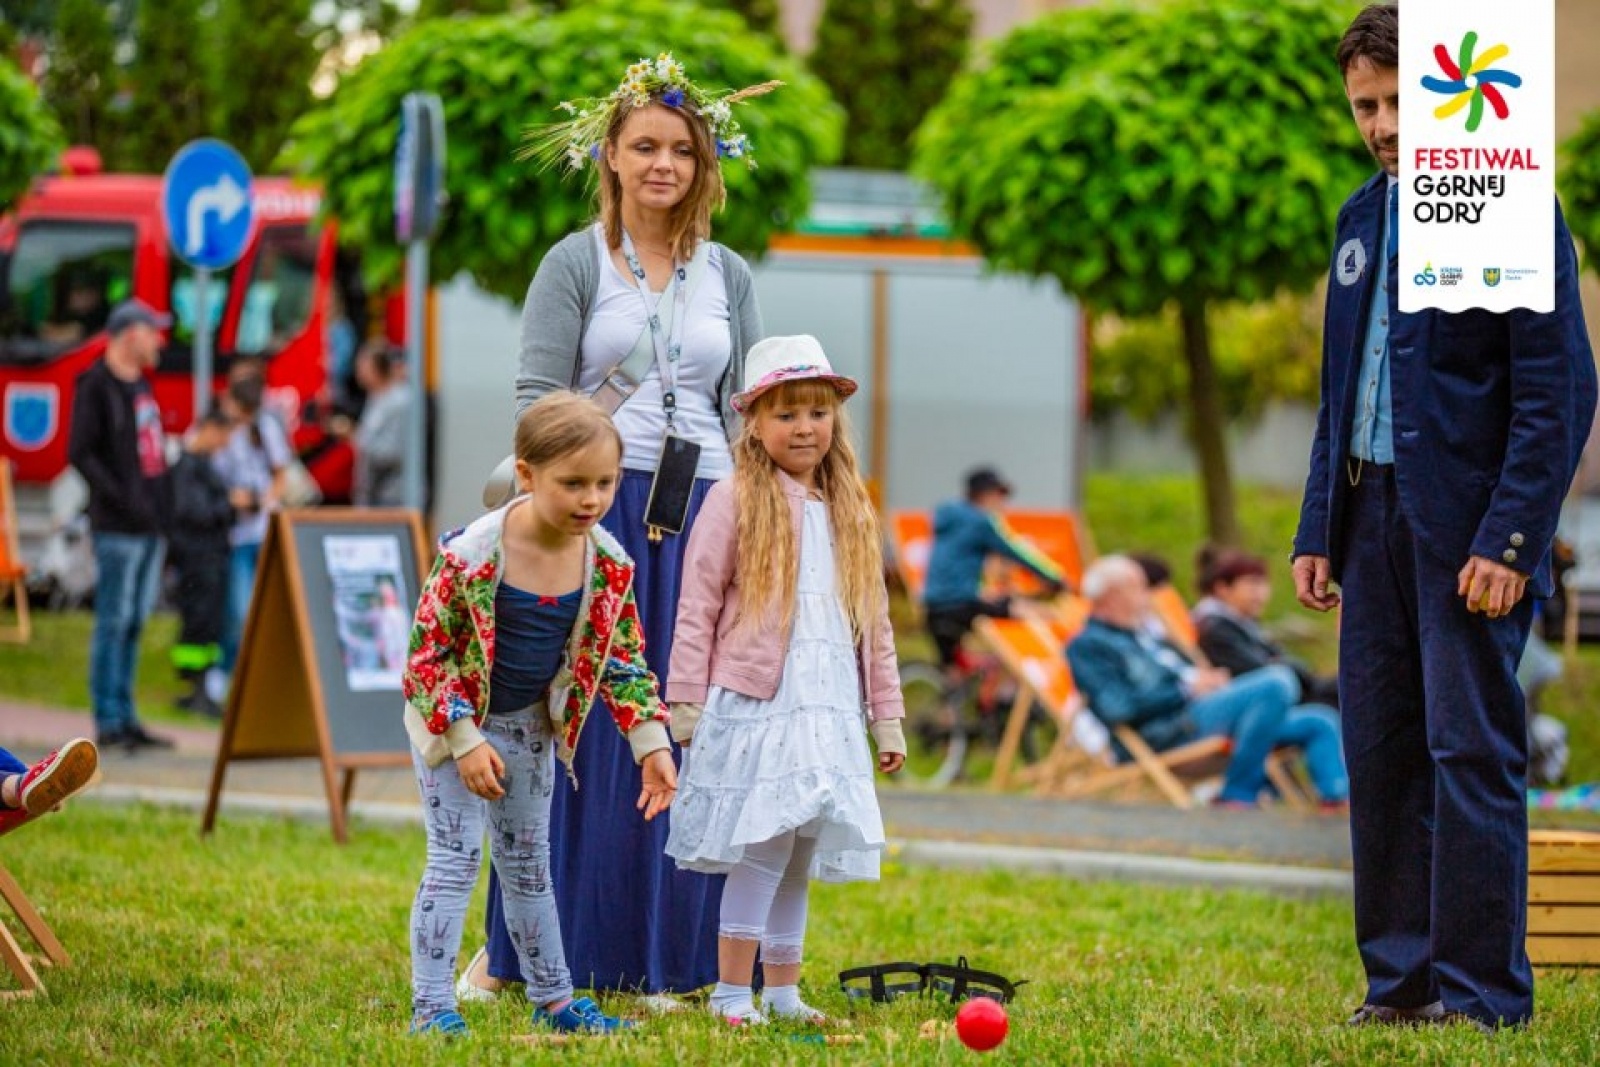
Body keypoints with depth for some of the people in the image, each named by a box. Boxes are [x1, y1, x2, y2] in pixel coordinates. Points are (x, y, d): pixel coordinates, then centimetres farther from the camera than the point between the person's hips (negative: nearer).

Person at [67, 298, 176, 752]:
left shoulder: (140, 383, 17)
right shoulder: (95, 386, -9)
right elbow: (80, 454, -15)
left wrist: (163, 501, 11)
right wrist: (123, 501, -20)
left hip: (150, 526, 8)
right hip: (118, 527, -8)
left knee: (135, 621, 11)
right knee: (114, 621, -6)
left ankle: (125, 718, 17)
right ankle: (108, 723, -3)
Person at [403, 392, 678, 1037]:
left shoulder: (608, 562, -14)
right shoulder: (471, 555, -30)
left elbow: (622, 657, -1)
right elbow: (427, 650, -22)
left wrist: (652, 744, -7)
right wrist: (466, 739, -24)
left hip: (530, 723, 5)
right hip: (452, 719, -5)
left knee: (527, 861, 17)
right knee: (455, 857, -8)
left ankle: (552, 1000, 26)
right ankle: (431, 1007, -3)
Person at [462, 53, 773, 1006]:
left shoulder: (731, 277, 12)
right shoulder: (576, 264, 2)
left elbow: (744, 415, 12)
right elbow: (537, 400, -3)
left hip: (701, 516, 3)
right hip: (598, 510, -3)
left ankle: (664, 960, 8)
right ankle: (517, 950, 7)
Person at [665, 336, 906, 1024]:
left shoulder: (851, 514, 15)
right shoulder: (733, 503, -2)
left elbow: (874, 624, 18)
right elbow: (696, 611, -4)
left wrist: (886, 716, 15)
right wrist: (685, 705, -9)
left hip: (828, 712, 5)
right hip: (753, 708, -5)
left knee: (797, 860, 9)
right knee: (765, 848, -10)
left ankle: (782, 992, 17)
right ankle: (731, 994, -3)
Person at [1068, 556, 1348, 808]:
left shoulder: (1148, 639, 30)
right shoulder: (1087, 646, 0)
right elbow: (1118, 708, -15)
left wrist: (1210, 680, 5)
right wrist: (1187, 690, -13)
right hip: (1165, 731, -10)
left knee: (1319, 725, 3)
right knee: (1278, 683, -25)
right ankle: (1238, 793, -24)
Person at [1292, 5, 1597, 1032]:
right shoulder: (1363, 217, 15)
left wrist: (1509, 541, -18)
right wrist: (1318, 530, 14)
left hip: (1468, 528, -7)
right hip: (1374, 515, 7)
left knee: (1470, 752, -7)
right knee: (1381, 753, 7)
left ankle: (1481, 990, -3)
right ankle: (1402, 978, 13)